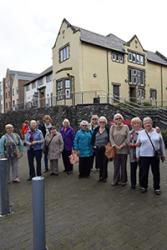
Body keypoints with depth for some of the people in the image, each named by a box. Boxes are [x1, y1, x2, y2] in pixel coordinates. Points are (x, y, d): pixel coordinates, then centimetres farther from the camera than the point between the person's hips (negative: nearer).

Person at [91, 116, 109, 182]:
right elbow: (93, 138, 10)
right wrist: (93, 145, 2)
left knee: (104, 163, 1)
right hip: (97, 149, 3)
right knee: (99, 163, 9)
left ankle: (104, 177, 14)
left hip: (105, 149, -3)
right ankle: (101, 176, 23)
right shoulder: (96, 129, 7)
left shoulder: (108, 129, -4)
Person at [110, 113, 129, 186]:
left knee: (123, 165, 6)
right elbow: (111, 137, 1)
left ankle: (123, 180, 18)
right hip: (115, 149, 1)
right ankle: (115, 180, 16)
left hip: (124, 149, -1)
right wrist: (115, 146, -9)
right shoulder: (112, 127, 7)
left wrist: (122, 145, -10)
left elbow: (128, 138, -3)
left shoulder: (126, 127, 3)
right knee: (116, 165, 5)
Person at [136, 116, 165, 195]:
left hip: (155, 156, 1)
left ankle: (157, 188, 25)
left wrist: (163, 154, 8)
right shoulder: (140, 133, 2)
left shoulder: (157, 132, 3)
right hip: (144, 156, 0)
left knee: (156, 172, 9)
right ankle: (144, 186, 25)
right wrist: (137, 155, 4)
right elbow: (138, 145, 6)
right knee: (144, 172, 7)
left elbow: (161, 144, 7)